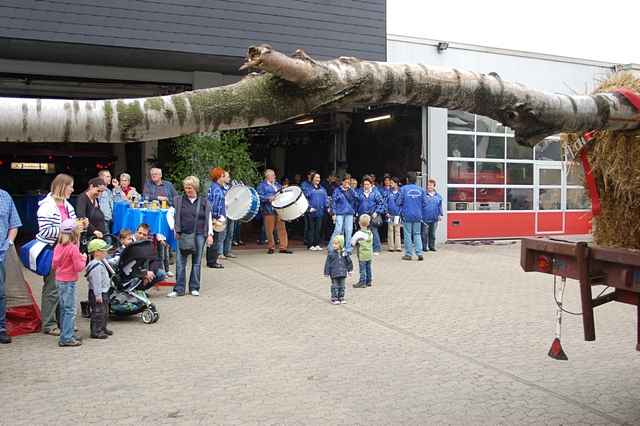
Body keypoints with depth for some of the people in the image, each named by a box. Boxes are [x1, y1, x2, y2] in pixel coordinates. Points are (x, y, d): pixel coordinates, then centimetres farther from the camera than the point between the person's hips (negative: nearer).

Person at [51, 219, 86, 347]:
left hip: (59, 280, 8)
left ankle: (66, 335, 25)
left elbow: (54, 266, 11)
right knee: (70, 309, -3)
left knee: (64, 308, 16)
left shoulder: (58, 247, 4)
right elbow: (79, 268, -17)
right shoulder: (74, 248, -18)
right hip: (69, 281, -8)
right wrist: (83, 259, 0)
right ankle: (66, 338, -3)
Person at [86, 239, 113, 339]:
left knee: (105, 312, 19)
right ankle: (96, 331, 1)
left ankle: (102, 328, 31)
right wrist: (98, 295, -25)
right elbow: (96, 282, -25)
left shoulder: (101, 263, 13)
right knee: (98, 312, -5)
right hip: (97, 293, -11)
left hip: (103, 292, 11)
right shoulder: (96, 266, -22)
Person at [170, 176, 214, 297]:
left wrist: (210, 234, 1)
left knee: (196, 263, 6)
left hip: (199, 235, 0)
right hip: (183, 235, 0)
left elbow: (208, 219, 7)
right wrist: (175, 230, 1)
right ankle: (179, 289, 3)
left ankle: (194, 288, 15)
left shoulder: (203, 201, 5)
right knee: (180, 263, -2)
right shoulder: (179, 200, 6)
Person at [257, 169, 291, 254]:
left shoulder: (277, 184, 20)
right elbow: (259, 196, -9)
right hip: (269, 210, -4)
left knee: (282, 228, -1)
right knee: (269, 230, 1)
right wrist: (268, 198, -21)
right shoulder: (262, 185, 2)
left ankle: (283, 247, 4)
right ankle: (271, 247, 13)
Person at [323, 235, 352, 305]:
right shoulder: (331, 253, -8)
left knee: (342, 286, 11)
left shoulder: (344, 253, 1)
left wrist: (349, 270, 14)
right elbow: (327, 263, -6)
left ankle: (341, 298, 21)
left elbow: (349, 262, 13)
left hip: (342, 273, 3)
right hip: (334, 273, -3)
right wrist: (326, 272, -7)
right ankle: (334, 299, 8)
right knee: (335, 286, 1)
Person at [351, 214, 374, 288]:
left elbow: (352, 243, -10)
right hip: (370, 254, 6)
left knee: (362, 269, -1)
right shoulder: (370, 233, 4)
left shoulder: (358, 234, -15)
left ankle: (362, 282, 2)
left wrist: (356, 244, 12)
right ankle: (368, 281, 21)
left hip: (362, 255, -6)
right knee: (368, 268, 14)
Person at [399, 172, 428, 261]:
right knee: (417, 234, 11)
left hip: (407, 215, -3)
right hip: (418, 215, 3)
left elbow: (399, 202, -9)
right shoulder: (420, 189, 0)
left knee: (408, 235, 5)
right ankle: (419, 253, 4)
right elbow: (424, 202, 2)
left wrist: (401, 210, 12)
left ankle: (408, 254, 8)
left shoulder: (403, 189, -9)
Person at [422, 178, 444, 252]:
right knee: (425, 233, -1)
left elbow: (440, 206, 13)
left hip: (434, 218, 4)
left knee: (432, 233, 11)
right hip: (425, 218, -4)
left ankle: (432, 246, 20)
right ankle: (424, 247, 7)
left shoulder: (438, 196, 8)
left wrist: (440, 214, 6)